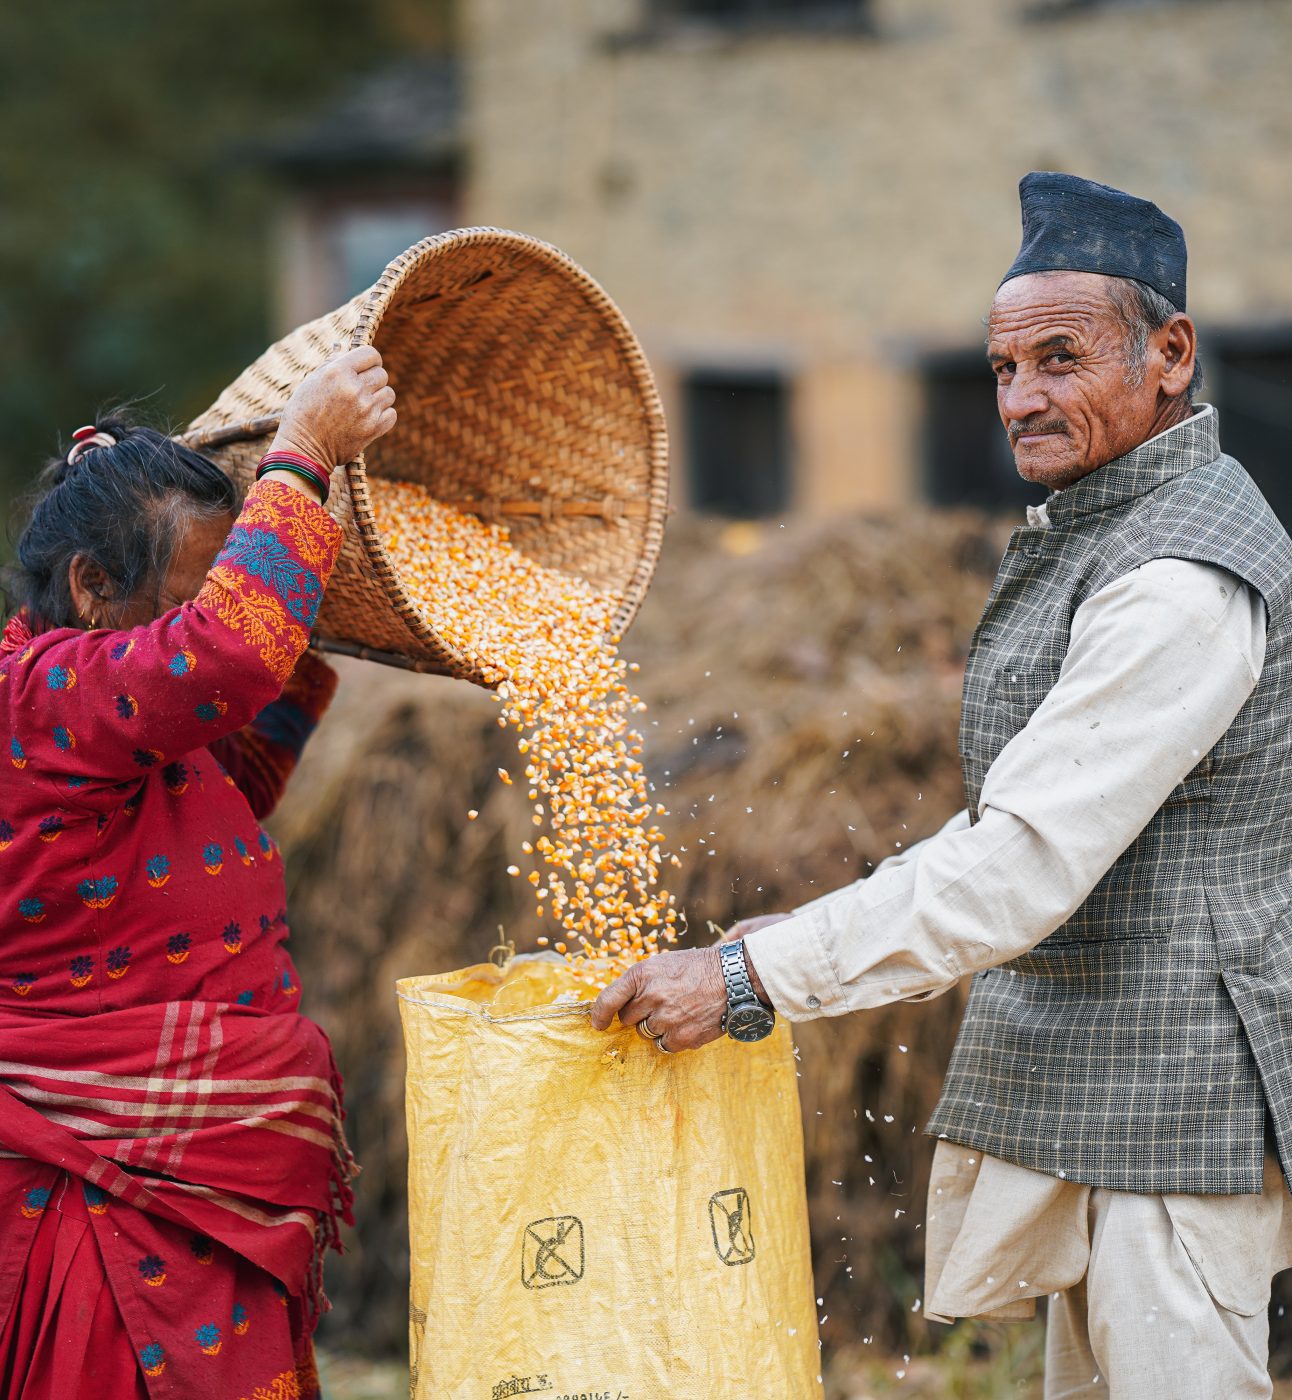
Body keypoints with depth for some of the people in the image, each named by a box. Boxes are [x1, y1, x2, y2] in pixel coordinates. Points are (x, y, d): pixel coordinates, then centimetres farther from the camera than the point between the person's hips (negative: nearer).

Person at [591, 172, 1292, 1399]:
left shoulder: (1182, 582, -21)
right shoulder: (1084, 534, 14)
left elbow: (1022, 867, -27)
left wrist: (754, 974, -26)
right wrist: (809, 932, 13)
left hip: (1172, 1102, -11)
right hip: (1084, 1073, 11)